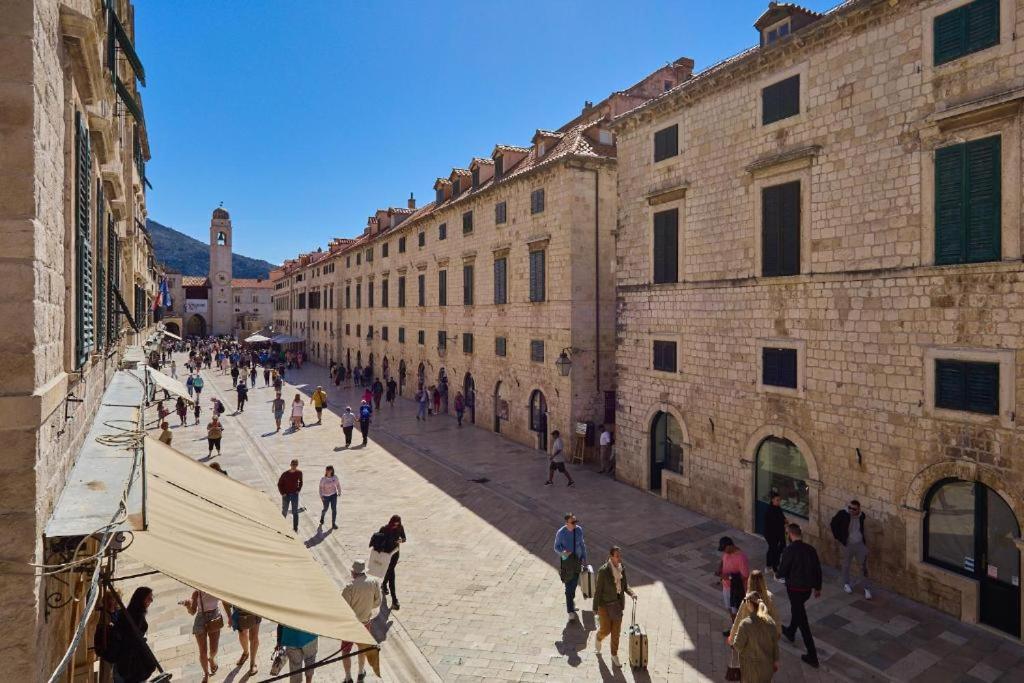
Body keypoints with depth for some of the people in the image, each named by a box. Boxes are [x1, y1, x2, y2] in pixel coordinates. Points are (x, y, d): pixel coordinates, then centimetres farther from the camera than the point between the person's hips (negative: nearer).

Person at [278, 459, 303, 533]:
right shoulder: (285, 474, -15)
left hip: (295, 494, 2)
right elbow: (279, 484, -5)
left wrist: (298, 490, 1)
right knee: (284, 511, 11)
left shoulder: (299, 472, -7)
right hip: (286, 495, -1)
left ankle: (295, 528, 14)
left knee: (295, 512, 4)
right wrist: (282, 493, -9)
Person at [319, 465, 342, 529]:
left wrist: (339, 492, 10)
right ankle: (322, 518, 50)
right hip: (326, 496, -1)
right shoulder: (323, 479, -14)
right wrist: (321, 496, -18)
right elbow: (321, 487, -11)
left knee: (334, 509, -6)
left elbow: (338, 484, 7)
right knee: (325, 509, 17)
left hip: (333, 495, 1)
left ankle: (333, 524, 3)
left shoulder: (335, 478, -7)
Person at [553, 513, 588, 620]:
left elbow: (582, 544, 6)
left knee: (574, 583, 18)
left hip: (577, 559, 4)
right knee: (568, 586, -4)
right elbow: (556, 547, -8)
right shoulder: (561, 533, -18)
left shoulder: (579, 529, -8)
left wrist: (584, 558, 10)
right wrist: (563, 552, -28)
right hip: (566, 560, -4)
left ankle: (571, 600, 45)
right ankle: (570, 611, 6)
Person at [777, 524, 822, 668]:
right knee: (797, 609, 31)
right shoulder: (810, 549, -4)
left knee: (802, 621, 3)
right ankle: (790, 632, 54)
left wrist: (779, 573, 6)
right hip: (808, 588, 7)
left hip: (795, 588, -7)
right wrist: (818, 587, 18)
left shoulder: (789, 550, -23)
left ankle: (812, 656, 8)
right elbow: (818, 570, 5)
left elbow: (781, 572, -18)